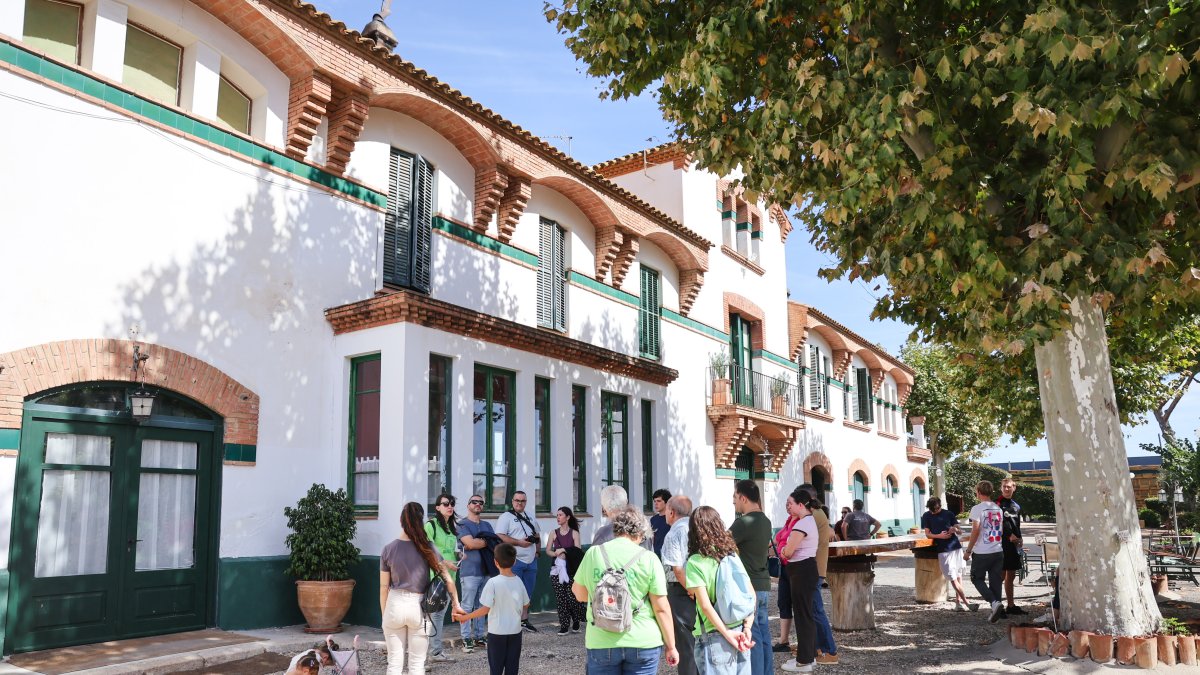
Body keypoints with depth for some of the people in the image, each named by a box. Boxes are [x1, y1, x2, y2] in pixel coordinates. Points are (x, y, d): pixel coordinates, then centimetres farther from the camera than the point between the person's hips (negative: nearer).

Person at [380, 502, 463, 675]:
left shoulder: (388, 549, -4)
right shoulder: (427, 548, -6)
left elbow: (384, 588, 0)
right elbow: (448, 579, -5)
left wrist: (384, 615, 10)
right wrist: (456, 604, 5)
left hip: (395, 605, 1)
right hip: (418, 606, -1)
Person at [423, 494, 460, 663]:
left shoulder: (453, 526, 16)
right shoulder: (431, 525, -8)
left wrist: (459, 556, 9)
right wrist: (445, 563, -16)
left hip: (449, 574, 8)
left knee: (442, 611, 11)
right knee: (436, 611, -7)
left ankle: (436, 642, 21)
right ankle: (436, 651, -4)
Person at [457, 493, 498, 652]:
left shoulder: (486, 525, 18)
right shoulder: (462, 524, -2)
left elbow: (495, 543, 8)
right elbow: (470, 543, -16)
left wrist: (477, 543, -6)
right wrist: (487, 541, -3)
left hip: (486, 570, 6)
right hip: (469, 572, -6)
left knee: (481, 606, 10)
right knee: (467, 606, -5)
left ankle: (479, 636, 16)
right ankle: (466, 638, -1)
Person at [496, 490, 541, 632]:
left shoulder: (530, 518, 18)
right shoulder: (506, 517, -5)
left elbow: (538, 536, 27)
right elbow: (500, 536, -17)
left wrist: (537, 550, 10)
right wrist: (519, 542, -21)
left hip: (531, 561, 7)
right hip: (515, 561, -7)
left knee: (527, 593, 14)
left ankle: (524, 620, 24)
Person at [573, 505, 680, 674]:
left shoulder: (593, 553, 0)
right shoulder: (648, 559, -6)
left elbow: (579, 594, 12)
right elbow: (661, 608, -5)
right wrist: (671, 646, 4)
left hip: (601, 643, 1)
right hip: (643, 643, -1)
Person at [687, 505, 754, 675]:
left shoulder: (695, 562, -10)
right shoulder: (732, 555, 6)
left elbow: (705, 605, -17)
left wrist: (727, 634, -13)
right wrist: (747, 627, -2)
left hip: (714, 637, -5)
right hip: (740, 630, 5)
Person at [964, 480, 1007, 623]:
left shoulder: (977, 509, -12)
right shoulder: (998, 509, 9)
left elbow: (975, 531, -15)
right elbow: (1002, 531, 15)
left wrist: (968, 551, -8)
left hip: (981, 552, -6)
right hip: (998, 551, 6)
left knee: (977, 579, 9)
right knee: (995, 582, 10)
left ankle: (994, 602, -10)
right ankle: (996, 611, 10)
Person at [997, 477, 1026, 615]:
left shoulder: (1016, 506, 16)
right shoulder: (998, 504, -6)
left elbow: (1017, 526, 22)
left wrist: (1019, 539, 11)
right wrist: (1009, 535, -20)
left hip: (1013, 545, 8)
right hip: (1002, 545, -8)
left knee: (1011, 576, 13)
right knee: (1001, 576, -8)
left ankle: (1011, 606, 20)